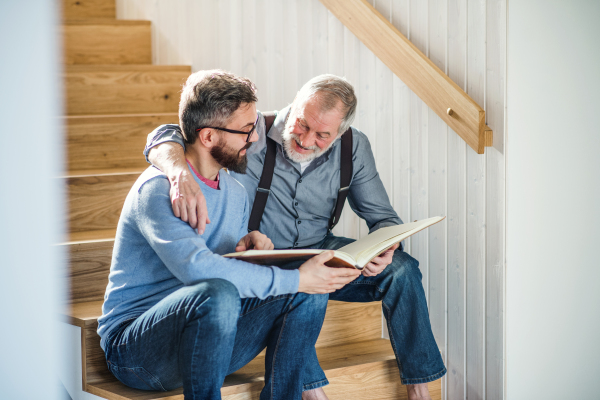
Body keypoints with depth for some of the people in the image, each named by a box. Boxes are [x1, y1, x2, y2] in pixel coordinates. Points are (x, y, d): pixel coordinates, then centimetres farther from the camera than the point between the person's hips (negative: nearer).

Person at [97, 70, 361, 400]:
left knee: (308, 293, -9)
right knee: (218, 293, -38)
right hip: (133, 348, -8)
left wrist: (250, 245, -6)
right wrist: (296, 279, -30)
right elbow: (197, 266, -33)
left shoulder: (235, 192, 11)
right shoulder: (157, 189, -18)